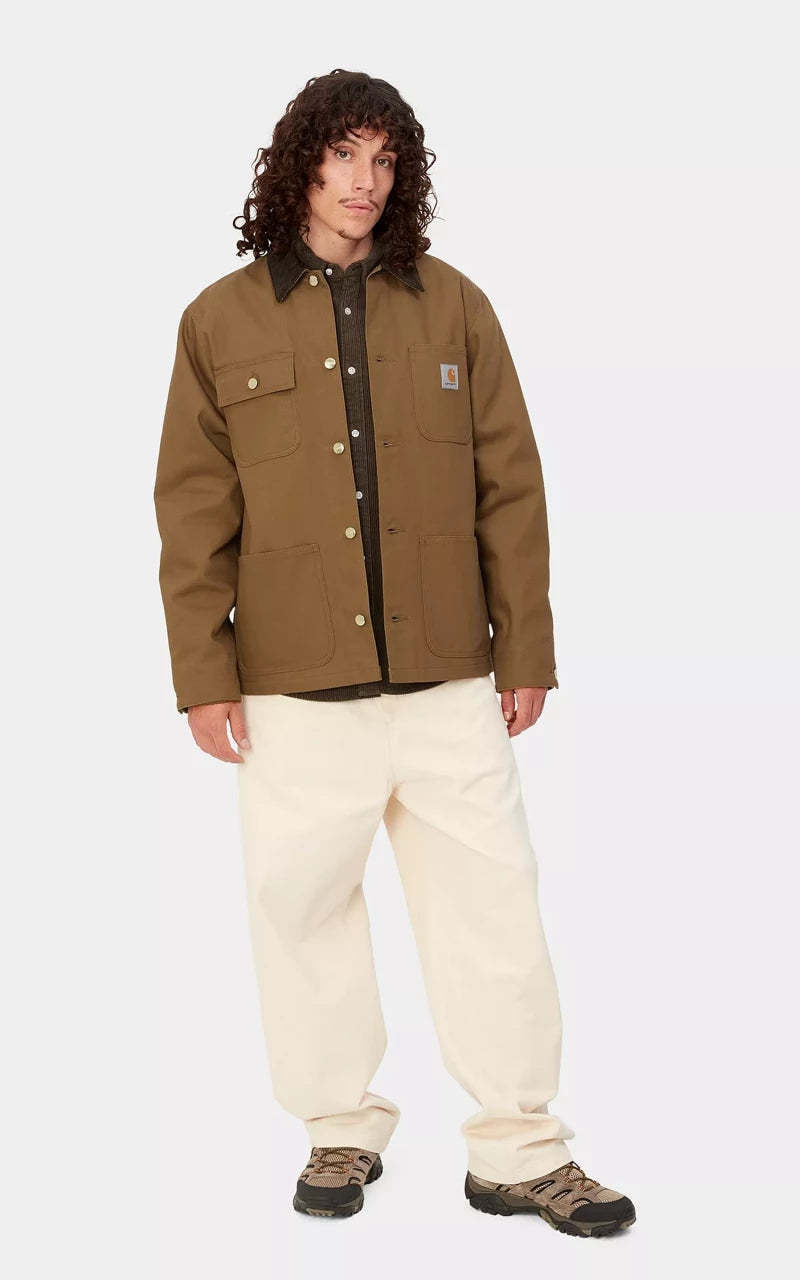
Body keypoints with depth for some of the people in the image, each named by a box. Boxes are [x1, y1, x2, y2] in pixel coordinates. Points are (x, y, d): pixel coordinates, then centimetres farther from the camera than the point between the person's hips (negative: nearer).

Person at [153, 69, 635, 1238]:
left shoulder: (452, 306, 7)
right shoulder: (223, 320, 5)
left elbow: (510, 487, 7)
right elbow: (194, 514, 4)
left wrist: (527, 649, 5)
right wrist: (203, 676, 0)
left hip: (449, 679, 1)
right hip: (294, 689, 0)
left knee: (491, 904, 3)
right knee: (304, 905, 7)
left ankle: (519, 1151, 16)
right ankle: (342, 1133, 27)